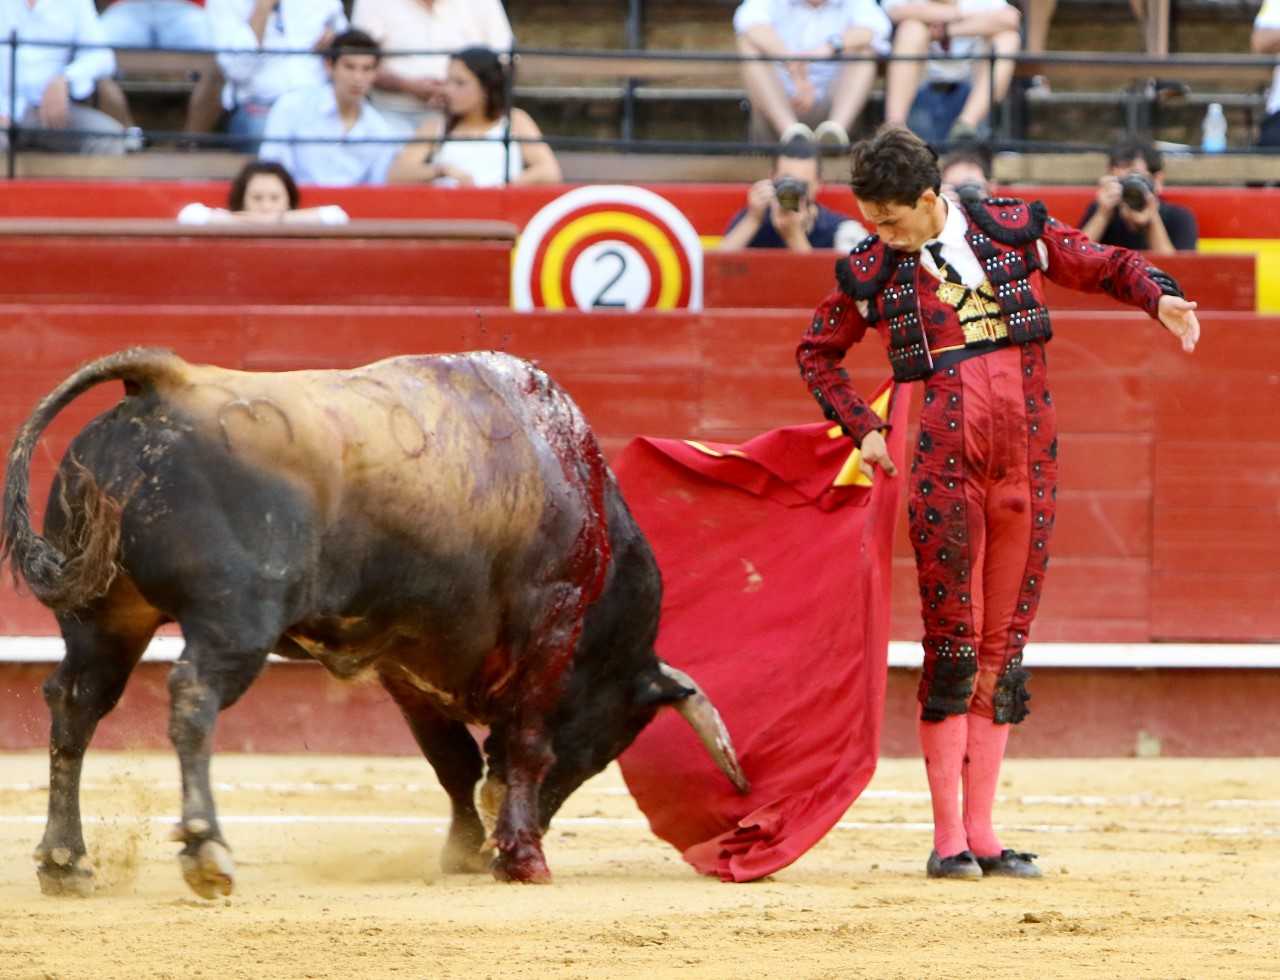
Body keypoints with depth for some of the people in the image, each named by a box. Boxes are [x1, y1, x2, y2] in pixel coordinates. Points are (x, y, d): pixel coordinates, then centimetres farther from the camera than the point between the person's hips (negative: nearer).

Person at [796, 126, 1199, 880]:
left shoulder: (1017, 230, 3)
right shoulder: (873, 273, 2)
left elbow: (1110, 267, 14)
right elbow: (818, 352, 17)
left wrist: (1162, 297, -6)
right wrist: (862, 427, 5)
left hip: (1028, 465, 2)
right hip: (943, 470, -2)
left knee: (1004, 647, 5)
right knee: (952, 644, -4)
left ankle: (982, 833, 10)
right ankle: (948, 838, 0)